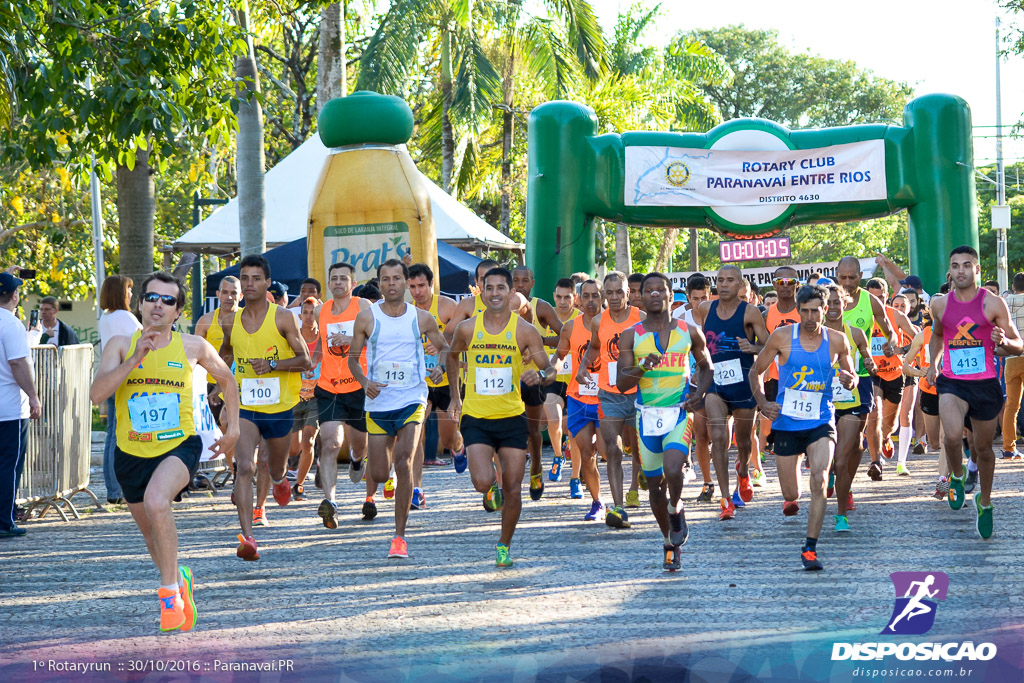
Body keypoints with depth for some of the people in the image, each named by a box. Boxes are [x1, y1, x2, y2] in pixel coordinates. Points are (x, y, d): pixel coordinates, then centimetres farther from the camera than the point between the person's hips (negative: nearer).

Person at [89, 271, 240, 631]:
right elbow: (96, 394, -18)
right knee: (152, 534, 16)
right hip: (131, 453, 3)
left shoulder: (193, 347, -2)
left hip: (180, 446, -3)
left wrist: (233, 428, 13)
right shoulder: (121, 345, -4)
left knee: (156, 501, -33)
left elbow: (226, 380, 17)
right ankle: (180, 579, 48)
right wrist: (134, 360, -26)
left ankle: (170, 590, -20)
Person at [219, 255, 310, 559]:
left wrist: (272, 365, -22)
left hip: (279, 407, -1)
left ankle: (280, 480, 58)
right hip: (244, 407, 1)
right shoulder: (231, 323, 4)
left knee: (275, 468, 17)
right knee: (245, 468, -18)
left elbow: (305, 360, -7)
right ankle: (247, 538, -25)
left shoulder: (283, 318, -7)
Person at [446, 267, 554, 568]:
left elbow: (550, 371, -3)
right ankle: (492, 489, 19)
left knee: (513, 491, 1)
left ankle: (504, 545, 23)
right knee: (482, 482, -19)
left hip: (512, 418, 0)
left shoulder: (525, 331, -5)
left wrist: (540, 376, -26)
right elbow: (452, 356, 19)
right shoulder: (467, 329, -2)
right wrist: (454, 396, 20)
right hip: (476, 418, 0)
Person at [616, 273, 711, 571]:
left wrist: (700, 393, -1)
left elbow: (706, 365, 18)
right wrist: (642, 368, -24)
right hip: (647, 415, 2)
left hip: (679, 413, -2)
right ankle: (671, 544, 26)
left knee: (673, 469, -26)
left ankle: (676, 510, 6)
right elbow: (621, 383, -5)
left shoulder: (689, 333, 2)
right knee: (655, 484, 8)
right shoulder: (631, 336, 0)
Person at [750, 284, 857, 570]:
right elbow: (756, 371, 7)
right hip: (787, 423, 0)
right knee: (791, 495, 5)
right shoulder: (782, 337, -4)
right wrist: (763, 403, -7)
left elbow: (851, 377, 13)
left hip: (821, 423, 0)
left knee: (819, 481, -22)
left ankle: (810, 548, -15)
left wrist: (849, 380, -11)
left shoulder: (837, 340, -1)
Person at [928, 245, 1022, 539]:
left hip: (985, 383, 0)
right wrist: (933, 363, 15)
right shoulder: (940, 305, 3)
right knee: (952, 435, -26)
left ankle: (985, 502, 34)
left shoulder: (993, 303, -5)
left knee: (984, 448, 10)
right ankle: (956, 477, 6)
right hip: (951, 383, 1)